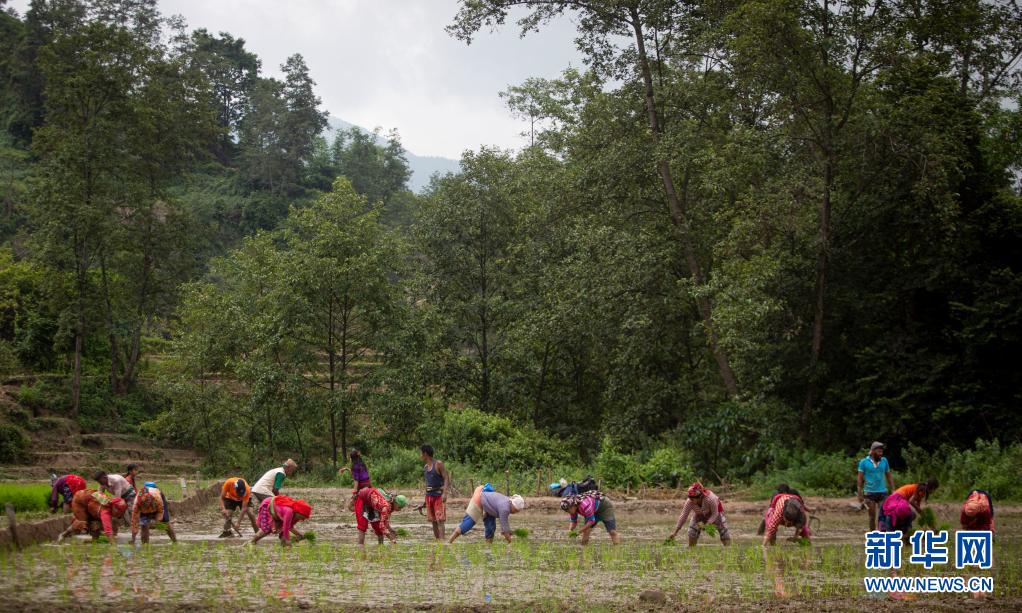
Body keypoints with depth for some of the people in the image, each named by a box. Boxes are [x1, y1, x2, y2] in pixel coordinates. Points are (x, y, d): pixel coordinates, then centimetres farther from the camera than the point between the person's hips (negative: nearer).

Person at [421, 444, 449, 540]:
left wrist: (444, 493, -25)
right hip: (429, 495, 7)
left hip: (439, 495, -7)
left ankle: (442, 540, -18)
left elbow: (446, 478, -14)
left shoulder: (438, 464, -9)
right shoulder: (425, 466, 13)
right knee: (433, 520, 8)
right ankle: (436, 540, 12)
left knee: (440, 519, -13)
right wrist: (426, 497, 20)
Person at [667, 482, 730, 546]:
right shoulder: (689, 502, -36)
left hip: (715, 510, -2)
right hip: (700, 514, 2)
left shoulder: (710, 499, -44)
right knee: (692, 531, -14)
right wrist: (675, 532, -29)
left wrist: (707, 524, -42)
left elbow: (715, 514, -29)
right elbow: (683, 516, -28)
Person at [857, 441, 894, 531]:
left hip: (883, 492, 2)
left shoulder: (884, 461, 7)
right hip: (869, 493, -2)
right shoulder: (864, 462, -1)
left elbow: (889, 476, 12)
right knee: (872, 516, 5)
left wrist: (893, 490, 4)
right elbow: (860, 479, -1)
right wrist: (860, 494, -7)